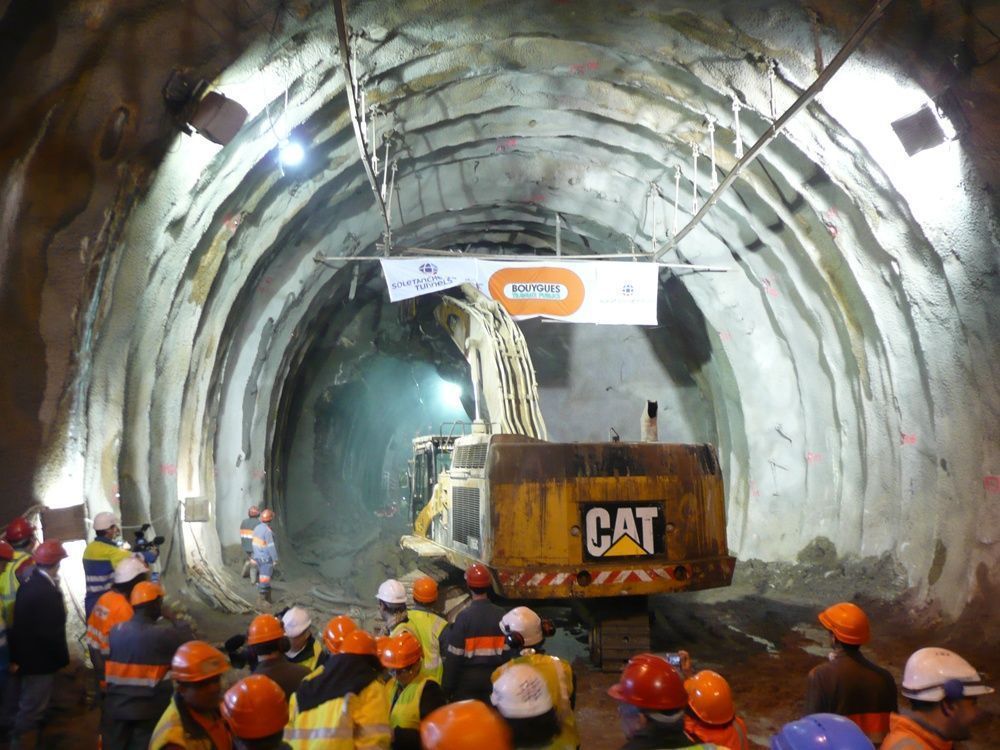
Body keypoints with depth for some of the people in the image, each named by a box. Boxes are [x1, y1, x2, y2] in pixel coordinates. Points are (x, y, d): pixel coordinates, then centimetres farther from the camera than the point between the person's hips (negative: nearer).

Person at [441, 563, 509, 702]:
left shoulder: (464, 616, -16)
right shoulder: (501, 615, -5)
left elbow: (454, 654, -14)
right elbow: (508, 651, -2)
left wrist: (447, 686, -6)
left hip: (467, 677, -3)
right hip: (494, 676, 3)